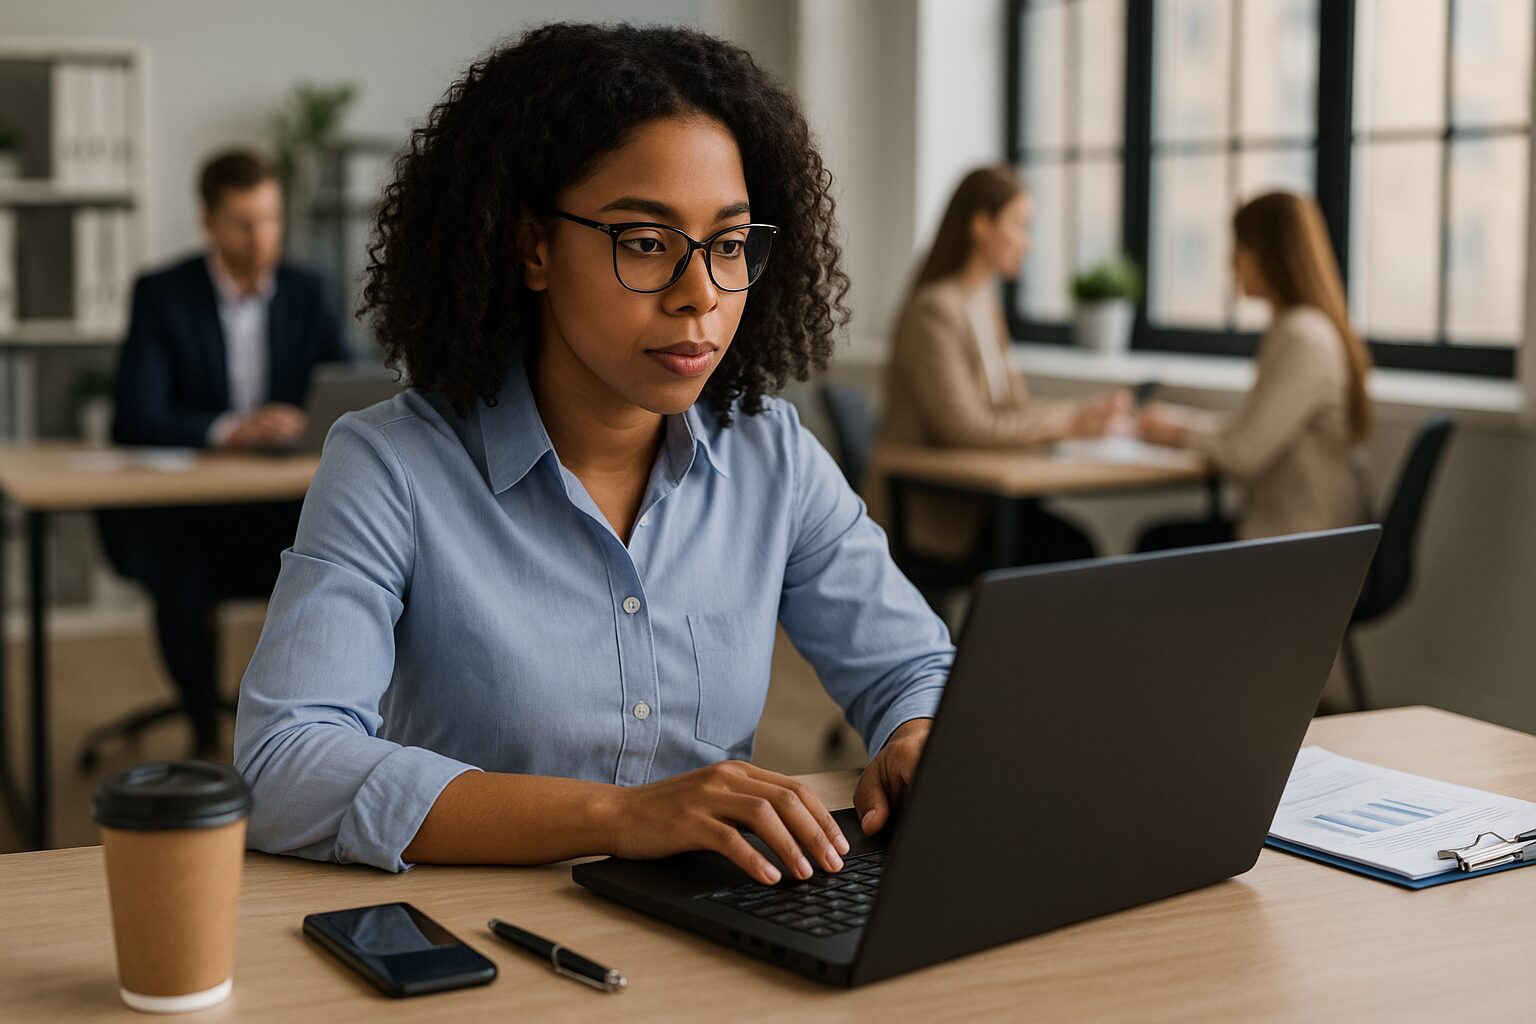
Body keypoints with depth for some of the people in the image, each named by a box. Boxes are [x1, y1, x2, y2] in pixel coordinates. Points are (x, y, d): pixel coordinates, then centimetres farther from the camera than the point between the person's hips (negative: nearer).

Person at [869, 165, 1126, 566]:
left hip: (971, 494, 8)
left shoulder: (985, 303, 16)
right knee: (1067, 548, -22)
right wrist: (1067, 422, -17)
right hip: (925, 507, -8)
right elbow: (965, 428, -20)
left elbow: (1013, 405, 12)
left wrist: (1088, 410, -5)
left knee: (1074, 544, -16)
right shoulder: (935, 311, -14)